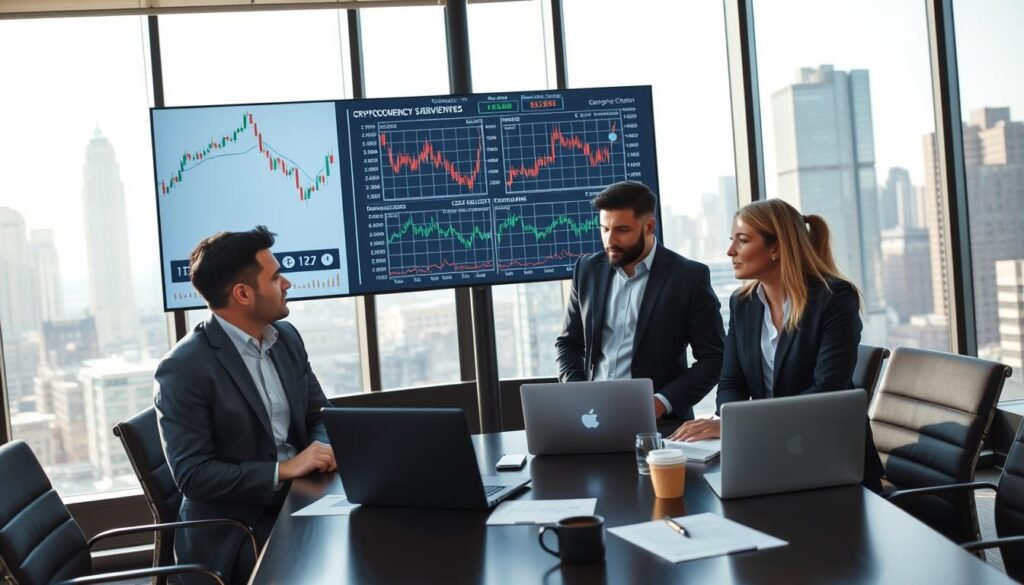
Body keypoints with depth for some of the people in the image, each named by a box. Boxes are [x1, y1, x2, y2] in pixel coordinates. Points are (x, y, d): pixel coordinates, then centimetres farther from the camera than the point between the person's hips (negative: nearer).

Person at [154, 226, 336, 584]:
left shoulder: (286, 338, 6)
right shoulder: (183, 369, -15)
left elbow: (321, 415, 13)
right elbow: (192, 475, -17)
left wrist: (321, 448, -10)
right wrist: (283, 469, -23)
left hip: (299, 498, 7)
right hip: (233, 532, -6)